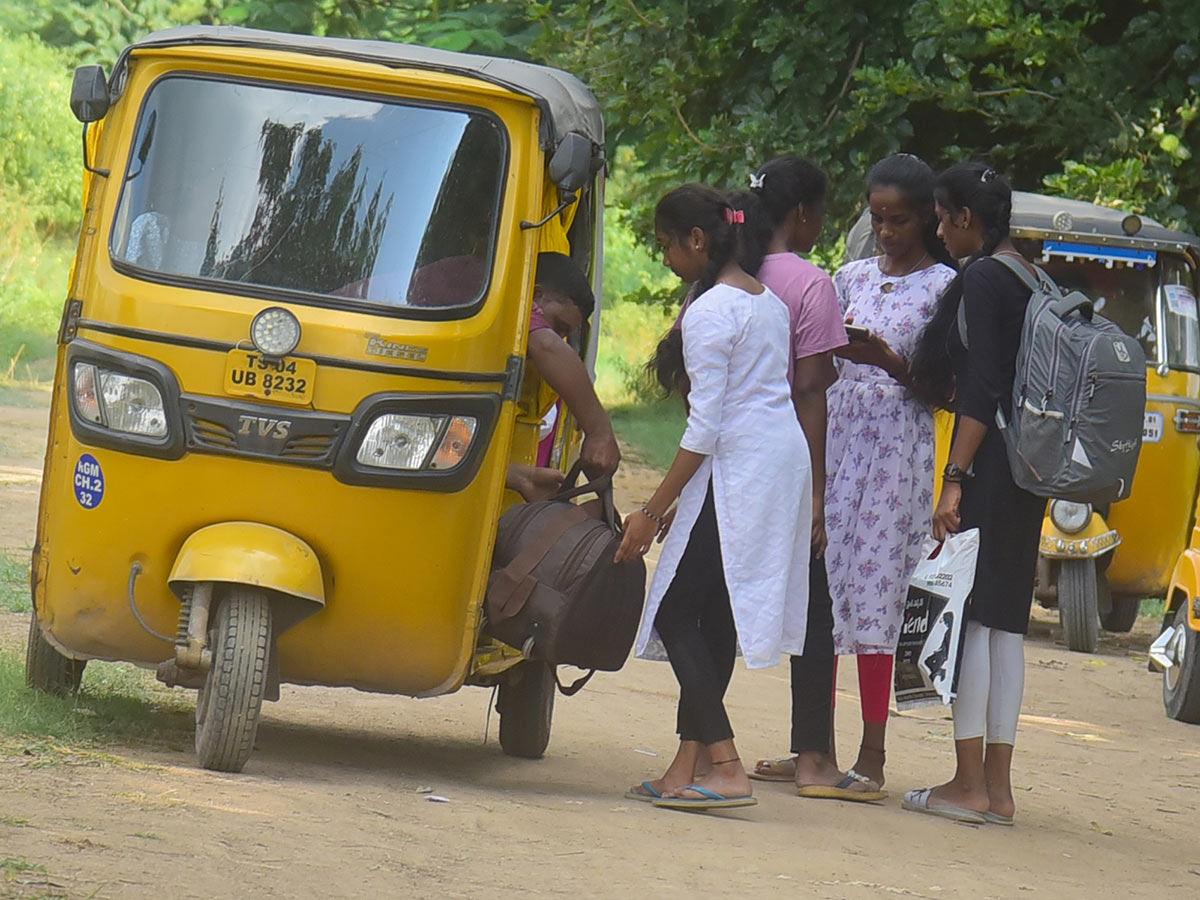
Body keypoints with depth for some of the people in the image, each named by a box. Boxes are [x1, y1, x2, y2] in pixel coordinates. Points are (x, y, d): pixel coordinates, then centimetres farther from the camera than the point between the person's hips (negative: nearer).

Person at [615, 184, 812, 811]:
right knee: (714, 617, 11)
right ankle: (691, 764, 11)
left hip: (738, 471, -9)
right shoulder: (768, 300, 15)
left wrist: (653, 512, -14)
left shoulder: (709, 312, -13)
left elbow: (705, 426, -17)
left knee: (676, 615, -6)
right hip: (785, 458, 9)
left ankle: (724, 767, -15)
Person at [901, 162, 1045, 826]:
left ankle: (968, 784, -6)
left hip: (989, 466, -9)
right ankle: (996, 786, 11)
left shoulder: (981, 280, -11)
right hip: (1028, 473, 9)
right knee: (1004, 621, 10)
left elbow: (981, 392, -18)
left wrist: (956, 479, -21)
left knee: (969, 615, -6)